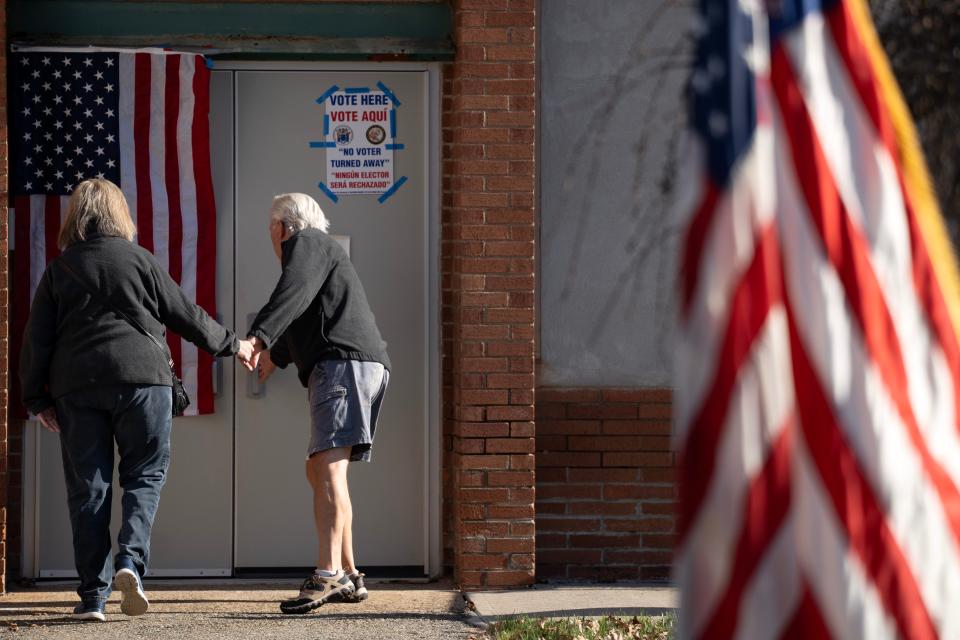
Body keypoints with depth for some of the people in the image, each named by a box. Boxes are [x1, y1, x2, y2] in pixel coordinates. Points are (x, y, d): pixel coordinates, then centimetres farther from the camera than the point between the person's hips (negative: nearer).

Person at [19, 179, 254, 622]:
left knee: (87, 487, 5)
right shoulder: (140, 260, 4)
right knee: (145, 474, 9)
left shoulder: (58, 270, 8)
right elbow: (185, 315, 8)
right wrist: (232, 345, 21)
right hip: (142, 378, -2)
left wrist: (36, 398, 11)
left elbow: (37, 338, 5)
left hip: (76, 386, 2)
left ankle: (93, 594, 3)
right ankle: (130, 559, -14)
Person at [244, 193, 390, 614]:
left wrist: (258, 337, -32)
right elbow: (305, 323, 48)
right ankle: (348, 577, 18)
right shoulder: (322, 250, 33)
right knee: (319, 472, 16)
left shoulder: (306, 243, 2)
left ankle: (328, 576, -35)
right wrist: (275, 356, 60)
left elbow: (294, 292, -20)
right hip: (350, 369, 11)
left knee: (328, 468, -22)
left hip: (343, 363, -11)